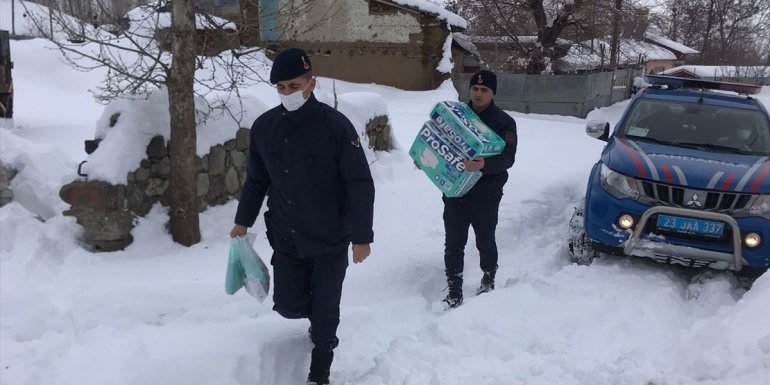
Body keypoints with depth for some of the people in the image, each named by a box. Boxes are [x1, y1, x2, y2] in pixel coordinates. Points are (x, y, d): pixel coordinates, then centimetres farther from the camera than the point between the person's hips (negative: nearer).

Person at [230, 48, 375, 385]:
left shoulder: (335, 125, -19)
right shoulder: (263, 127, -5)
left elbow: (361, 185, -15)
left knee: (325, 311, 7)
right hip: (285, 239, 4)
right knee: (288, 305, 9)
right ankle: (317, 315, 45)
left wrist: (361, 236, -16)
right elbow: (255, 179, 10)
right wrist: (243, 221, 14)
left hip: (330, 241, -3)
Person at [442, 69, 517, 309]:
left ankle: (488, 282, 37)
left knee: (485, 243, 13)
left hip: (485, 196, -3)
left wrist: (484, 165, -37)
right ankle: (454, 293, 14)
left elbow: (507, 157, -18)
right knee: (453, 244, 4)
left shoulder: (504, 122, -5)